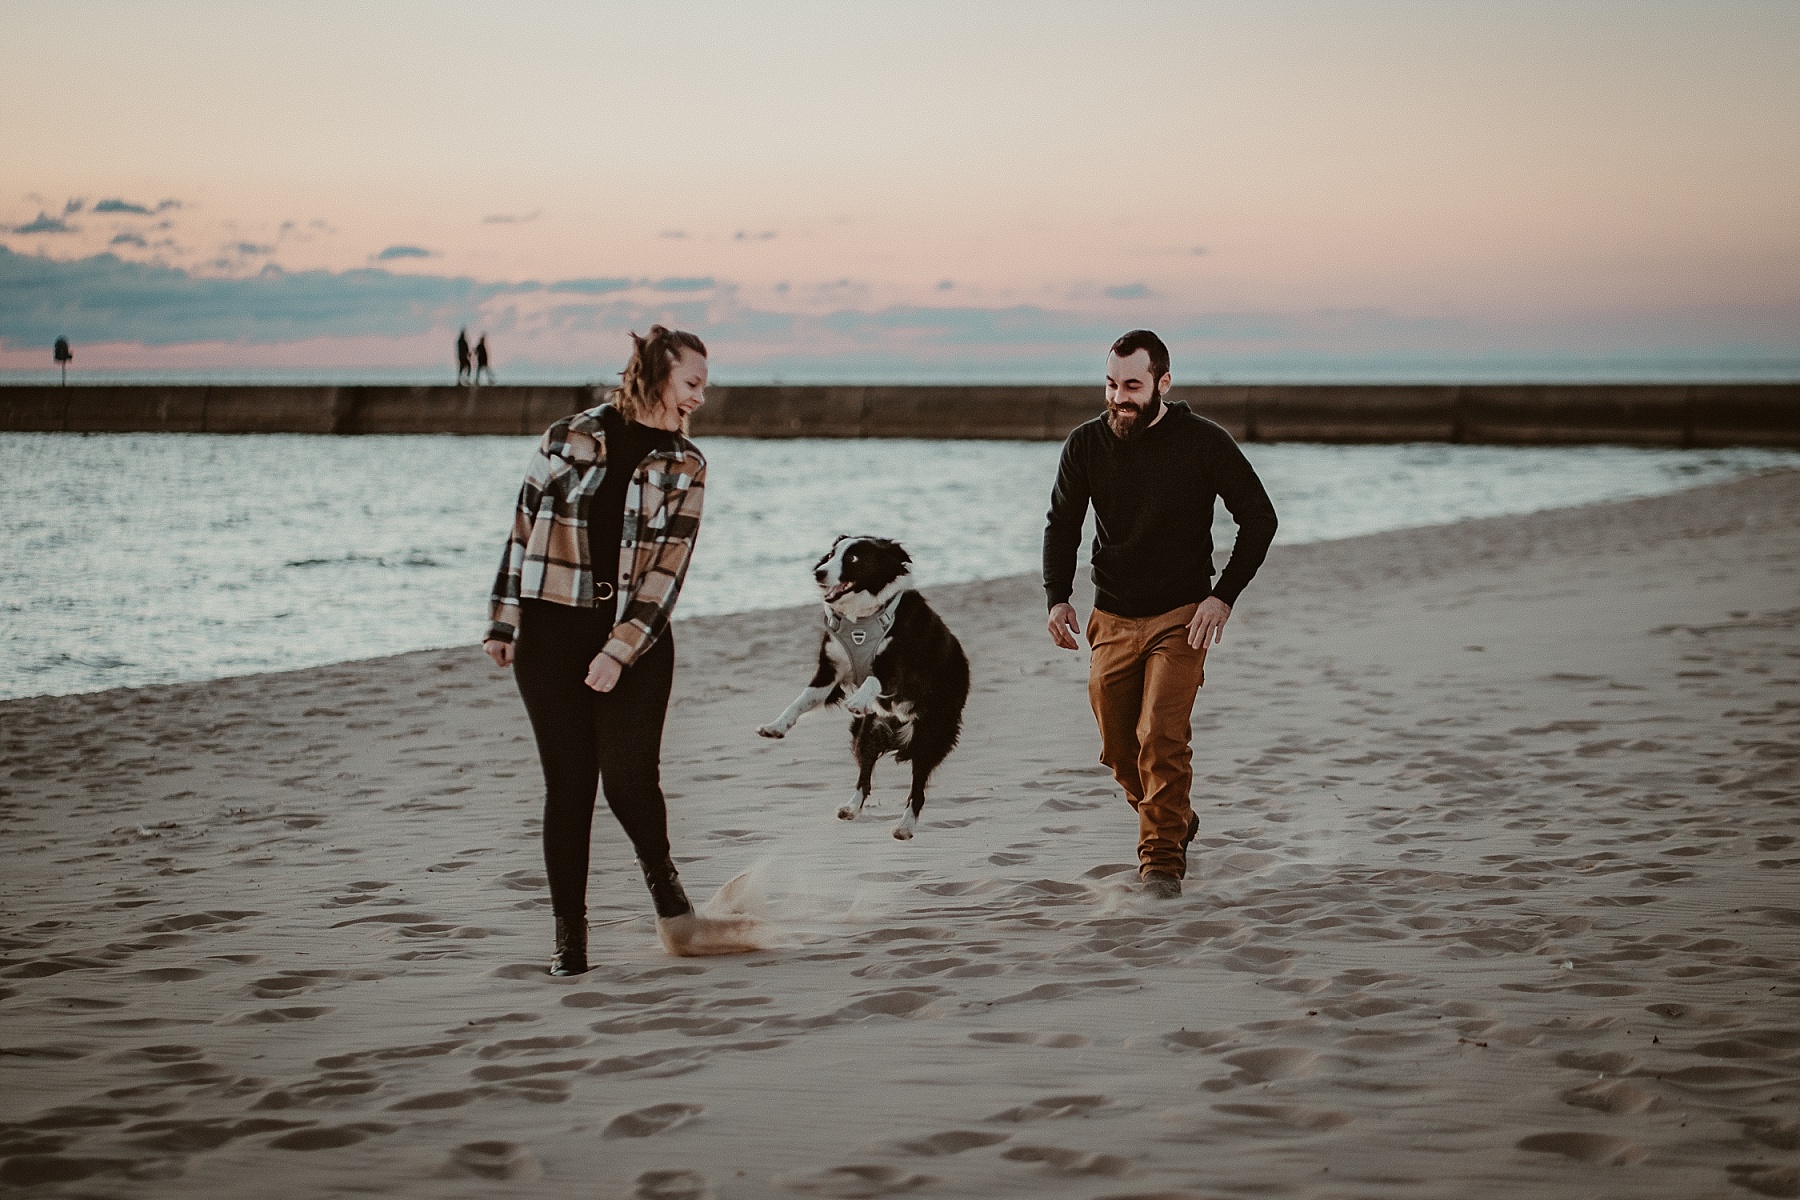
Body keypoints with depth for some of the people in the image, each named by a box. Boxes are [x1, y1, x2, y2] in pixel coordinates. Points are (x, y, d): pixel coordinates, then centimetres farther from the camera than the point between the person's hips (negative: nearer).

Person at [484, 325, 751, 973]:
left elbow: (669, 565, -4)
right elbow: (523, 530, 7)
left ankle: (674, 915, 15)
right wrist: (501, 624, 4)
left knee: (630, 777, -8)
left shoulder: (684, 467, 4)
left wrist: (622, 651, -14)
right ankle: (569, 938, 6)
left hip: (638, 638, 0)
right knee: (569, 784, 0)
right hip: (552, 630, 0)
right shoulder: (568, 439, 3)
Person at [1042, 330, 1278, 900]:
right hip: (1112, 620, 4)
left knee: (1161, 738, -18)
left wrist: (1223, 596, -12)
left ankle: (1163, 860, -10)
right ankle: (1176, 822, 35)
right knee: (1119, 750, 9)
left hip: (1181, 617, -4)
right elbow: (1062, 524, 9)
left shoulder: (1204, 442, -10)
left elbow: (1259, 518, -2)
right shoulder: (1086, 444, -3)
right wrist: (1057, 596, -8)